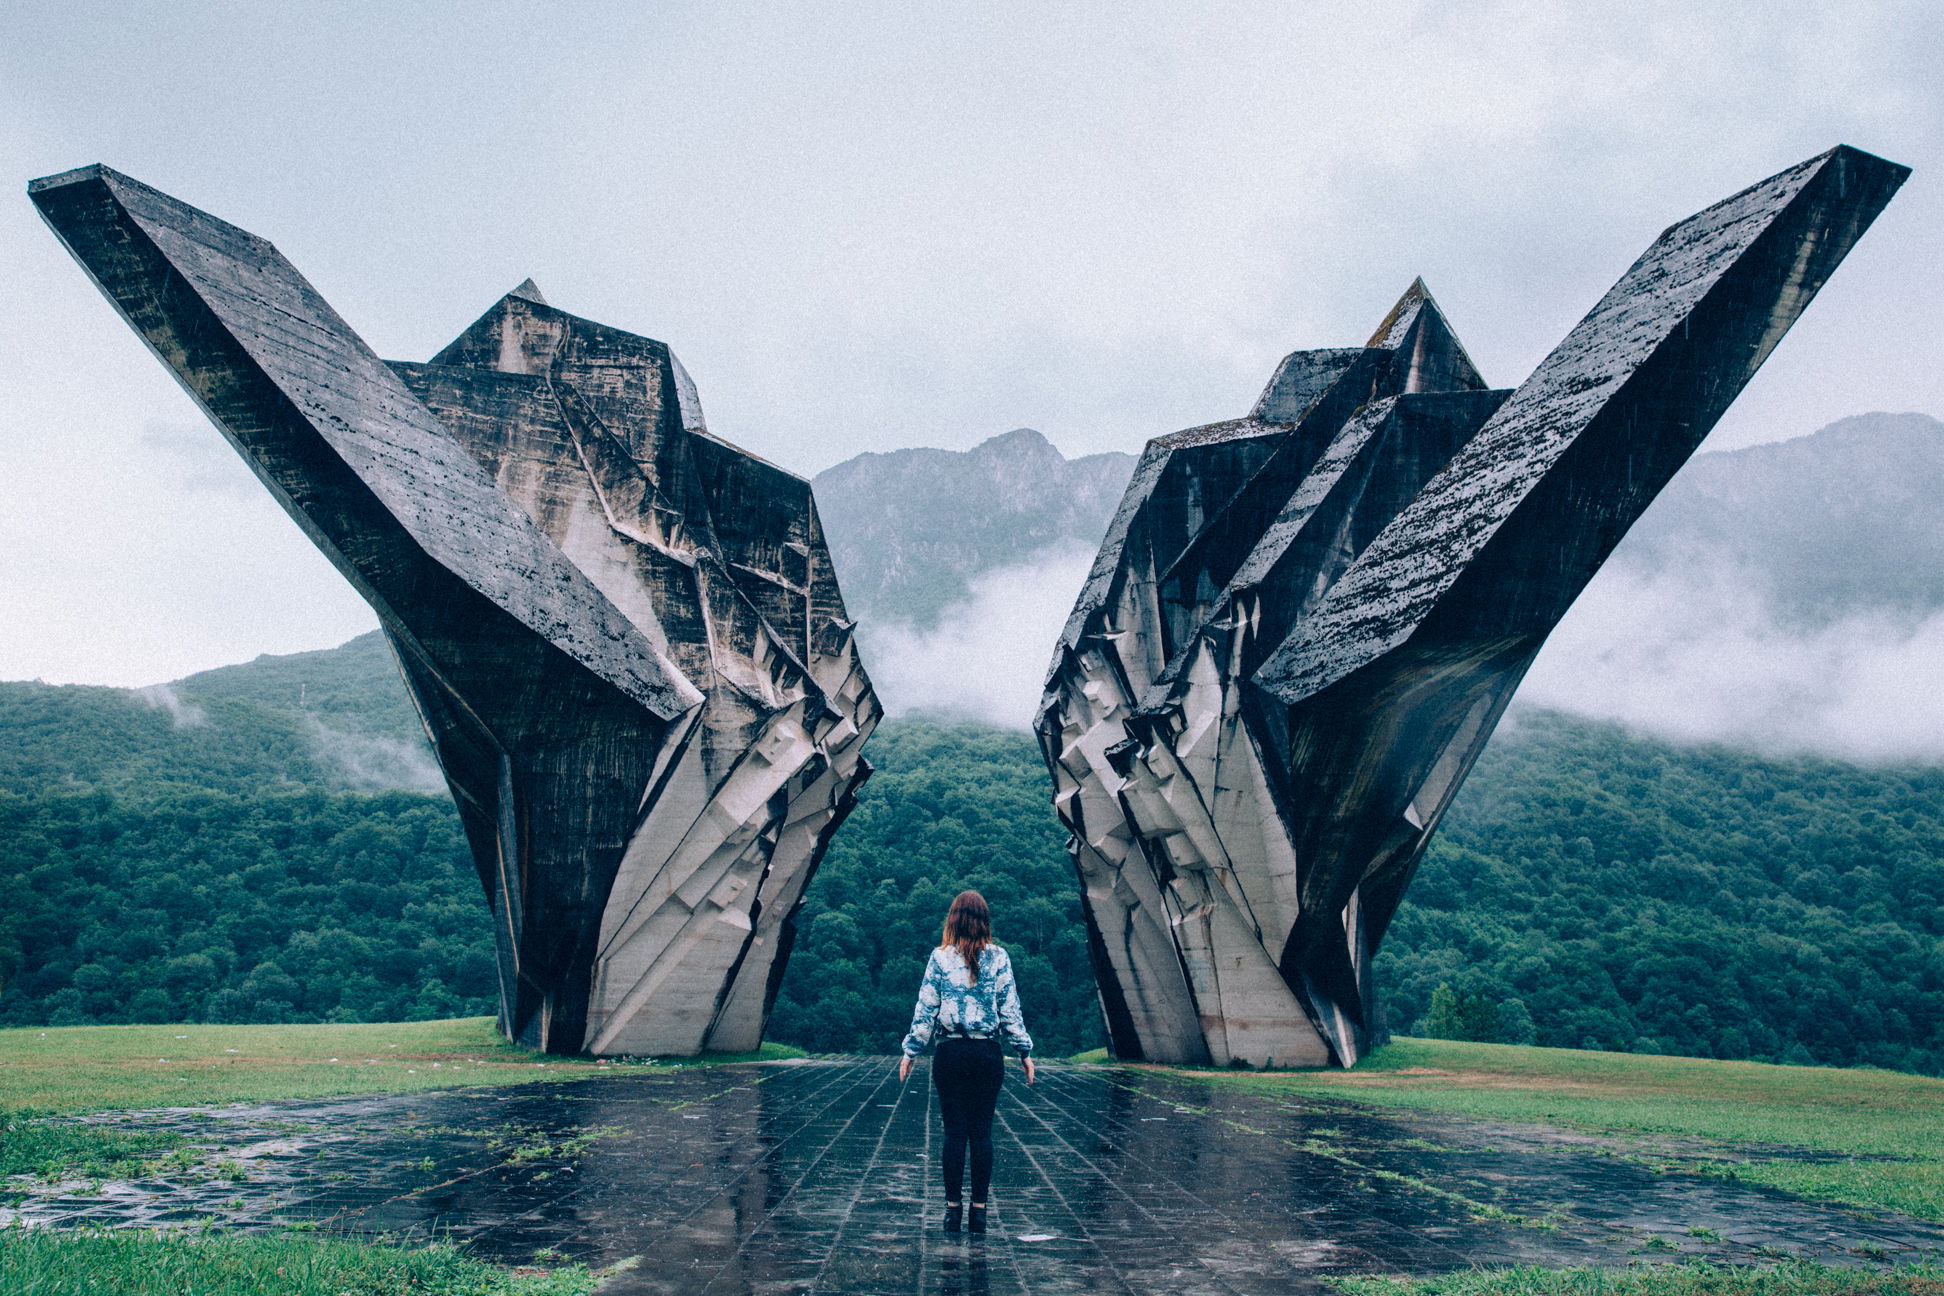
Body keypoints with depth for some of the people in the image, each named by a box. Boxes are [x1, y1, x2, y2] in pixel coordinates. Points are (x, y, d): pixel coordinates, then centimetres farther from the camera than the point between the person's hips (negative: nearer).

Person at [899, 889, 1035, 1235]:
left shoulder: (940, 957, -1)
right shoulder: (998, 958, 0)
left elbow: (925, 1009, 0)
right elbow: (1010, 1009, 1)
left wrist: (911, 1052, 6)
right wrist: (1024, 1051, 8)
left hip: (950, 1053, 0)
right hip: (988, 1053, 0)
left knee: (954, 1131, 5)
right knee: (982, 1131, 6)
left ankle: (953, 1207, 8)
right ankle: (979, 1210, 8)